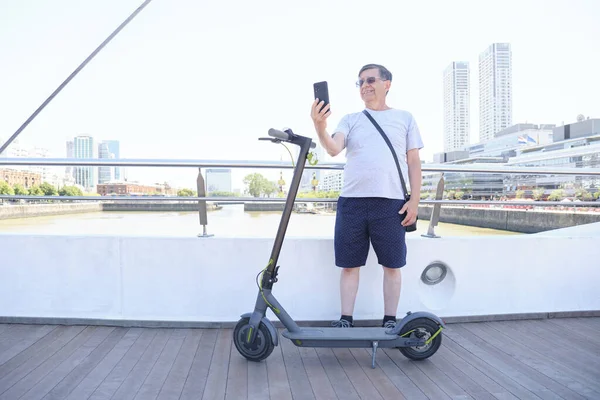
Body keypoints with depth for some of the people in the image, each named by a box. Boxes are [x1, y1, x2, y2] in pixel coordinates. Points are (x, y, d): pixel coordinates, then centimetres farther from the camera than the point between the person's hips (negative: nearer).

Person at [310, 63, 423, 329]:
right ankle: (346, 320, 17)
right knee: (349, 265, 5)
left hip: (391, 202, -1)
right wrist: (320, 127, -26)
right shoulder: (351, 119, 13)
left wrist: (415, 200, 0)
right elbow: (333, 149, -6)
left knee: (392, 265, 6)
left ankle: (390, 321, 20)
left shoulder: (404, 118, 12)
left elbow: (413, 162, 9)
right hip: (351, 201, 1)